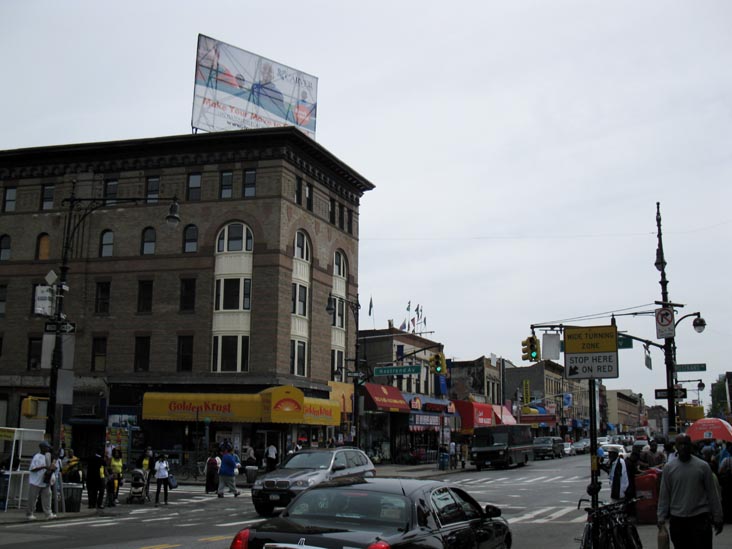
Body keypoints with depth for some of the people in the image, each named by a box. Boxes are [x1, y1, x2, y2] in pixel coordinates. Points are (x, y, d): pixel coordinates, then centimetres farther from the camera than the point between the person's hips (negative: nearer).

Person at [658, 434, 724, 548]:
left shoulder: (703, 466, -1)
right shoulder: (669, 467, 2)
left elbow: (712, 494, 2)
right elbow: (664, 495, 5)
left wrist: (717, 518, 2)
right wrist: (661, 517, 0)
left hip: (700, 518, -2)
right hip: (677, 519, 2)